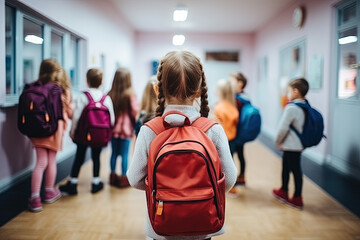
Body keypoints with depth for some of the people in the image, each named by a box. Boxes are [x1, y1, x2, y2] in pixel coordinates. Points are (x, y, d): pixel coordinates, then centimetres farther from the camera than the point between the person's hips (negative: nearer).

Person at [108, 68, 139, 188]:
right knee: (124, 155, 5)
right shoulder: (130, 94, -14)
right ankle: (124, 179, 13)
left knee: (114, 153, 15)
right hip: (126, 128, -4)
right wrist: (136, 124, 5)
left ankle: (113, 176, 26)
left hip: (113, 128, 4)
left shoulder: (110, 94, -4)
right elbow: (135, 111, -12)